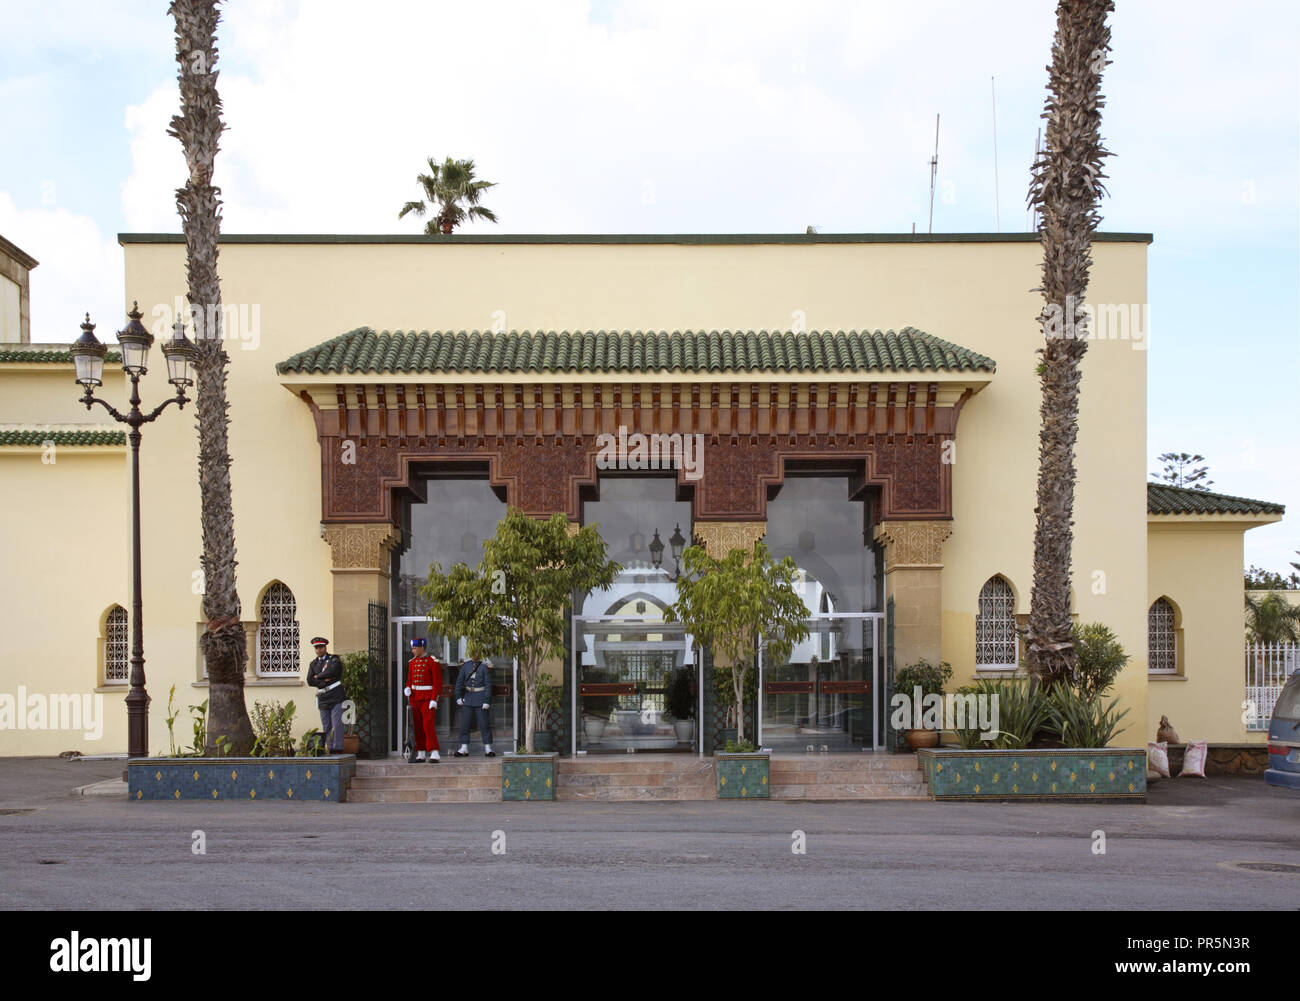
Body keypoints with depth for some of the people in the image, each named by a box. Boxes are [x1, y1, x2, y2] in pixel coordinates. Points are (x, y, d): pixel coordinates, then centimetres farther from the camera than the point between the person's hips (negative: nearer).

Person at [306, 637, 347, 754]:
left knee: (336, 725, -10)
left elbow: (332, 671, -18)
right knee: (326, 727, 4)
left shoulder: (334, 659, 2)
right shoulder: (313, 664, 15)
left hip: (336, 697, -5)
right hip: (322, 699, 5)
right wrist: (325, 681, -10)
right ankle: (331, 750, 7)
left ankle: (338, 750, -10)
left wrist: (318, 676, -4)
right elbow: (310, 681, 2)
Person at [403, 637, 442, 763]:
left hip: (428, 700, -6)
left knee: (428, 725, -16)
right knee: (417, 727, 7)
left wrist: (434, 700, -18)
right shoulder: (412, 662, 11)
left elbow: (437, 683, -12)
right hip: (414, 699, 6)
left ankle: (434, 754, -17)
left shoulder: (433, 662, -9)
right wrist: (407, 689, -4)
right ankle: (421, 754, 14)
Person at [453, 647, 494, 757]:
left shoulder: (484, 666, -5)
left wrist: (487, 701, -12)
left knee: (484, 724, -1)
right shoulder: (465, 665, 5)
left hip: (481, 698, -3)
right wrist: (458, 696, -2)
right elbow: (459, 681, 6)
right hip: (468, 698, 3)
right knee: (465, 724, 2)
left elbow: (488, 685, -7)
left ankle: (488, 749, 5)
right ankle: (464, 749, 8)